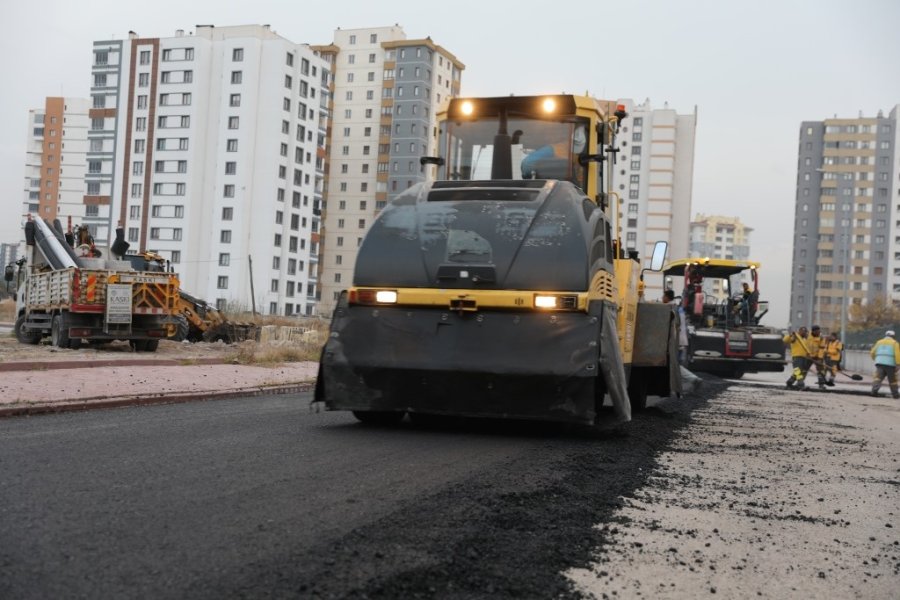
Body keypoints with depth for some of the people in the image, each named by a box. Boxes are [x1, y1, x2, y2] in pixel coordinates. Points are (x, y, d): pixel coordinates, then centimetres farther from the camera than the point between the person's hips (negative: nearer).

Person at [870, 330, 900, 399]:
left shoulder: (879, 342, 18)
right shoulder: (894, 343, 9)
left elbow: (872, 352, 16)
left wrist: (875, 359, 35)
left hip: (879, 363, 2)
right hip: (890, 364, -2)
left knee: (878, 377, -10)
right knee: (892, 379, 12)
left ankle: (875, 389, -34)